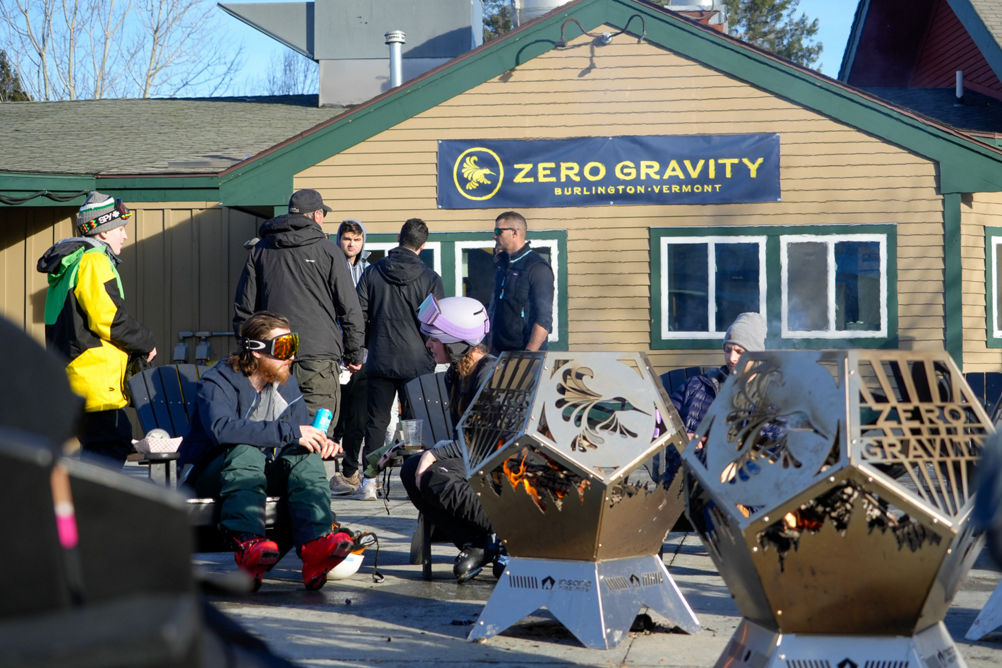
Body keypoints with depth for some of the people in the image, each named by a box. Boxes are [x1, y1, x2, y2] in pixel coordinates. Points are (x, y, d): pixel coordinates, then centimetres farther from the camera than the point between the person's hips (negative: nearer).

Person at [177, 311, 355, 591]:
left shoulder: (286, 384, 9)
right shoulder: (217, 382, -14)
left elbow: (302, 430, 13)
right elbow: (221, 427, -34)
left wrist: (320, 440, -15)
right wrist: (289, 431, -38)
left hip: (261, 474, 5)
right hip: (209, 476, -5)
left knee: (306, 457, -22)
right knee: (245, 451, -36)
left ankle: (316, 545, -45)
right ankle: (247, 545, -55)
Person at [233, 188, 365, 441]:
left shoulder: (260, 250, 12)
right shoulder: (327, 250, 1)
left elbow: (243, 309, 12)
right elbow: (350, 309, 1)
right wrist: (354, 355, 9)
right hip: (319, 356, -4)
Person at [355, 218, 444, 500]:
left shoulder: (372, 273, 2)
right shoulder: (430, 279, -4)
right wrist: (432, 356, 11)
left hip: (379, 361, 1)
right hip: (416, 363, -1)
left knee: (375, 421, 7)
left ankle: (369, 481, 5)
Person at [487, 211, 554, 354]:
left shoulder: (537, 268, -13)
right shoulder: (503, 264, 12)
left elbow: (543, 320, -18)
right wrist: (490, 348, 15)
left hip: (523, 351, -7)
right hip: (498, 350, 7)